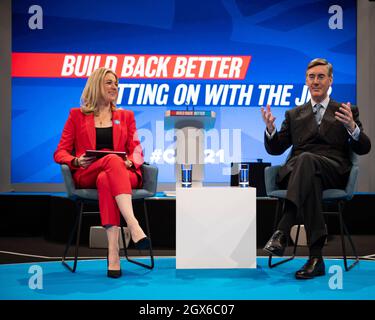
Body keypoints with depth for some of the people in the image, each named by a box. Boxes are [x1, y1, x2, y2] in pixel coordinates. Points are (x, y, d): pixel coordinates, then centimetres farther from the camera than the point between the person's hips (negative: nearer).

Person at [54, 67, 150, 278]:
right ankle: (133, 225, -53)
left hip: (122, 173, 1)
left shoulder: (126, 116, 24)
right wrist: (76, 161, -11)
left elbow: (137, 151, 14)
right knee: (112, 160, -37)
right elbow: (60, 153, 13)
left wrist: (130, 162, -12)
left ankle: (113, 253, -51)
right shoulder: (77, 115, 18)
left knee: (105, 180, -39)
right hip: (86, 176, -1)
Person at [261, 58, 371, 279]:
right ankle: (316, 256, -42)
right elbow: (275, 149, 19)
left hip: (333, 171, -2)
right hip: (296, 170, 2)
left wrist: (352, 127, -14)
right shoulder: (294, 115, 26)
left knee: (306, 159, -38)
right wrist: (270, 128, -4)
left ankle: (282, 232, -48)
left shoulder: (347, 112, 20)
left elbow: (364, 149, 9)